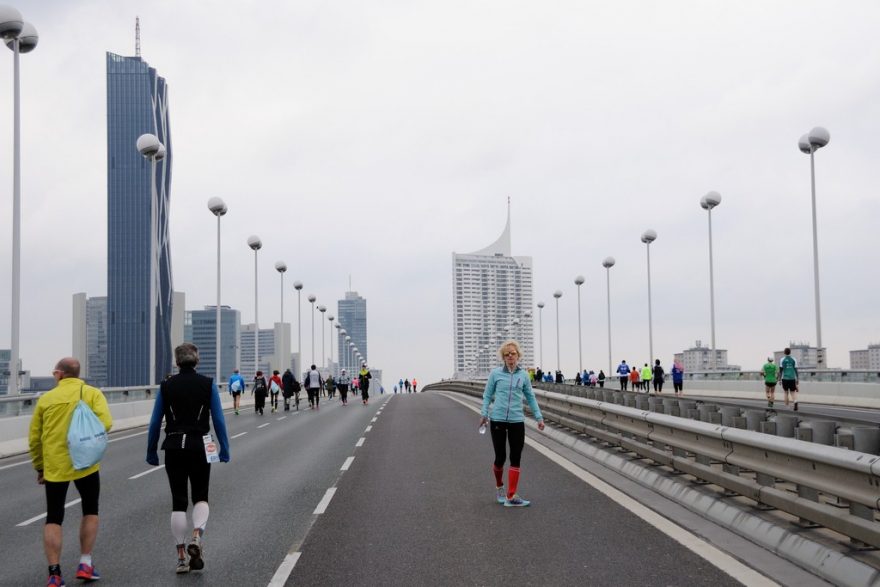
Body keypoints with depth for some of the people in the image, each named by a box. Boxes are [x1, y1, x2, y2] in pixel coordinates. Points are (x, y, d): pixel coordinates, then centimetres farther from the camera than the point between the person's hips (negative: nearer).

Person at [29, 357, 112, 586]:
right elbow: (105, 423, -15)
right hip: (85, 464, -1)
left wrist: (39, 467, 20)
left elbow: (34, 438, 9)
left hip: (54, 467, 1)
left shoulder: (46, 398, 7)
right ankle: (85, 564, 14)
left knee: (53, 519, 9)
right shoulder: (92, 393, 1)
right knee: (90, 512, 18)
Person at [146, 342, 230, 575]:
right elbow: (218, 420, -4)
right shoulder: (208, 384, -3)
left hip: (174, 447, 1)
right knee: (200, 498, 14)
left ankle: (181, 557, 9)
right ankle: (196, 537, -13)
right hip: (200, 447, -1)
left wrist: (151, 451, 10)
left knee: (178, 502, 9)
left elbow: (155, 422, 2)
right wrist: (224, 449, 3)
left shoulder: (166, 386, 1)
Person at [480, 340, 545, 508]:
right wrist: (484, 414, -7)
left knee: (515, 459, 0)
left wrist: (539, 417, 9)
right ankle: (499, 487, 31)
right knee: (500, 457, 3)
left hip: (517, 421, 2)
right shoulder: (496, 373, 0)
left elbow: (530, 397, 13)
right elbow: (487, 395, 5)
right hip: (497, 420, -2)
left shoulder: (523, 375, 6)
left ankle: (511, 496, 4)